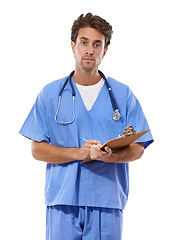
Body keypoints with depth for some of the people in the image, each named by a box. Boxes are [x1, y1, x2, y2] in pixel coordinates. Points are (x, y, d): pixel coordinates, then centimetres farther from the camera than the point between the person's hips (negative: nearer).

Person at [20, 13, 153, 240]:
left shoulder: (123, 95, 9)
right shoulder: (51, 94, 8)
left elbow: (137, 148, 7)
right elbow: (37, 149, 4)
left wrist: (110, 156, -15)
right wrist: (79, 153, -11)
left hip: (108, 202, 0)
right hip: (63, 199, 0)